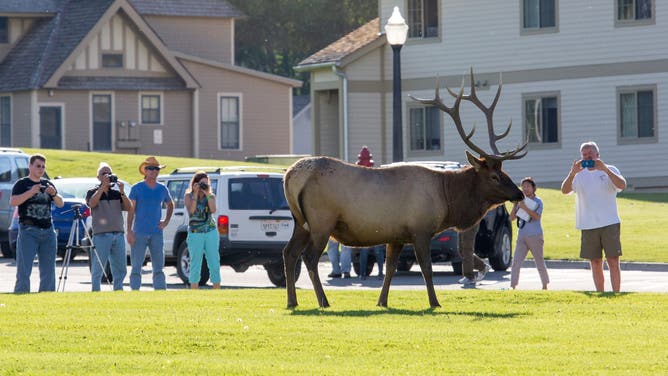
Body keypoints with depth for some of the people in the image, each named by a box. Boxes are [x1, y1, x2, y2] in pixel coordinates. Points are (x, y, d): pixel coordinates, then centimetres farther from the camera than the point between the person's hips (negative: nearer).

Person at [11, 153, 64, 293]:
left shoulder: (47, 184, 17)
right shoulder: (21, 184, 3)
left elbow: (60, 204, 13)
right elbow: (13, 202, -12)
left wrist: (54, 194, -7)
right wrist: (31, 192, -22)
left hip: (48, 231, 5)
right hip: (28, 230, -5)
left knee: (48, 270, 6)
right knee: (24, 270, -9)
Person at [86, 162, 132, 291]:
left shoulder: (117, 193, 14)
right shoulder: (93, 192, 5)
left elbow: (129, 208, 3)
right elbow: (92, 203, -16)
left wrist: (122, 192, -9)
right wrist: (103, 187, -18)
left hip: (118, 234, 4)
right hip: (101, 235, -4)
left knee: (120, 269, 6)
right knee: (97, 269, -5)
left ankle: (118, 291, 14)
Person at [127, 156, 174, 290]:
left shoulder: (162, 189, 10)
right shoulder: (137, 188, -1)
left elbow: (170, 205, 28)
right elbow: (131, 210, -2)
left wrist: (166, 221, 12)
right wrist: (129, 231, -10)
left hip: (157, 234, 3)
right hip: (139, 233, -3)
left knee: (158, 268, 3)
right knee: (136, 267, -3)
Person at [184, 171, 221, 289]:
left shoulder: (211, 196, 7)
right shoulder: (188, 196, 1)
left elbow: (213, 210, -10)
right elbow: (191, 211, -15)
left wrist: (207, 194, -15)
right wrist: (196, 194, -18)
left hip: (211, 232, 2)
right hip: (195, 234, -2)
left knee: (214, 264, 0)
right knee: (195, 265, -1)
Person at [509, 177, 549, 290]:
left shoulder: (537, 201, -2)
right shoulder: (521, 201, 11)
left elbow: (537, 216, -18)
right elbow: (512, 217, 9)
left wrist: (524, 208, -22)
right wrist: (515, 205, -3)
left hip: (535, 236, -4)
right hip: (521, 236, 4)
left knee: (539, 261, 6)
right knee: (516, 262, -6)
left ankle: (545, 285, 19)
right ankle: (513, 286, -8)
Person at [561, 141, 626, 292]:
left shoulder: (610, 170, 3)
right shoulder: (579, 175, 9)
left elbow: (622, 185, -14)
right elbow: (564, 190, -5)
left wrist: (605, 169, -25)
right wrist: (572, 173, -22)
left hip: (609, 223, -3)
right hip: (588, 226, 3)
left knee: (613, 261, -7)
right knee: (595, 263, 6)